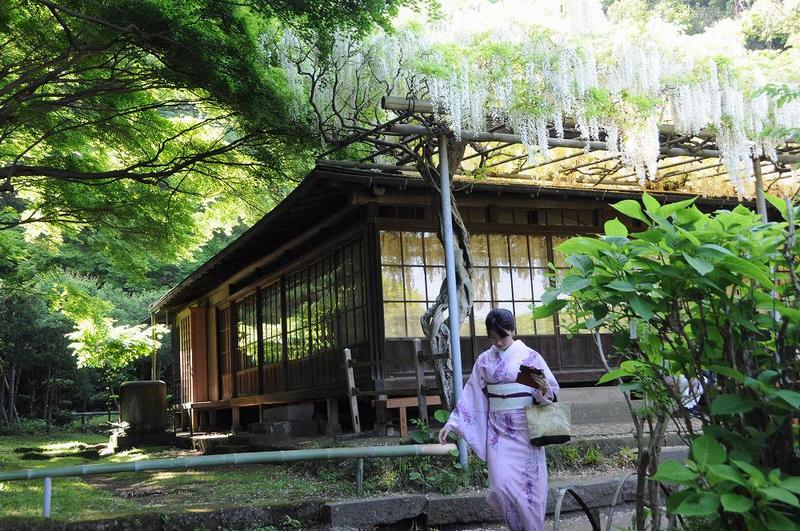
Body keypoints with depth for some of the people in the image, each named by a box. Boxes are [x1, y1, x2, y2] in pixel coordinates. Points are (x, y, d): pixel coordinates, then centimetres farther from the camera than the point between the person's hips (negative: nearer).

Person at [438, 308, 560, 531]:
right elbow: (471, 396, 8)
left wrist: (544, 390, -23)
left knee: (529, 483, -1)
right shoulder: (484, 360, 6)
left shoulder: (530, 356, -2)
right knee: (502, 485, -5)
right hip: (498, 431, 2)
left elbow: (550, 394, 0)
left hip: (525, 430, -2)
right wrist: (451, 424, 3)